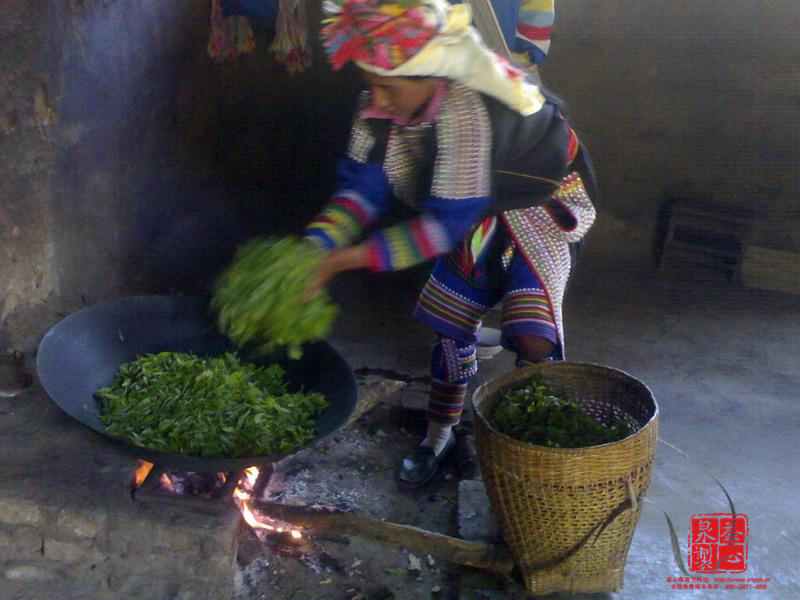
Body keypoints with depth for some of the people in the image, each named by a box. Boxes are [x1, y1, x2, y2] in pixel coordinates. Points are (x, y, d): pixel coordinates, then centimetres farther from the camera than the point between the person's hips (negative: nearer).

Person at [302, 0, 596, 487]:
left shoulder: (469, 113, -39)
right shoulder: (382, 104, -16)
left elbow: (447, 223, -36)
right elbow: (363, 185, -13)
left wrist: (356, 256, -37)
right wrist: (313, 249, -28)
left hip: (539, 210, -6)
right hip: (476, 218, 7)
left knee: (533, 340, -19)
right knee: (451, 326, 11)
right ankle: (440, 433, 33)